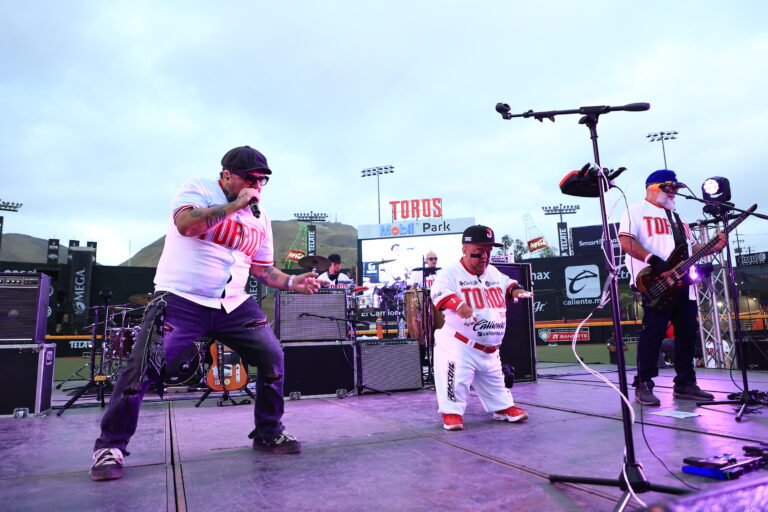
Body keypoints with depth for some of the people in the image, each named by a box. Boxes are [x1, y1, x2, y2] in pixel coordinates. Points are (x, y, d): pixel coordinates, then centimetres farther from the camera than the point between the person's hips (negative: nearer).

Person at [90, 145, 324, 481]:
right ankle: (110, 446, 10)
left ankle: (268, 433, 16)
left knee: (272, 356, -4)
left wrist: (292, 282, 0)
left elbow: (262, 268, 16)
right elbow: (185, 223, -24)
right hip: (180, 299, -5)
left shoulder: (260, 217, 13)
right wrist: (235, 205, -20)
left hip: (233, 305, 5)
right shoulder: (197, 189, -2)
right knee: (143, 367, -14)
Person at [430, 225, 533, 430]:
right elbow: (440, 292, -25)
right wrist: (459, 306, -42)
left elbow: (507, 284, 27)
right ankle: (451, 412, 5)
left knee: (494, 381, 21)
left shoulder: (494, 273, 12)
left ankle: (504, 407, 38)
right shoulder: (450, 272, -11)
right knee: (457, 378, -13)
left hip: (490, 350, 7)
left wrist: (517, 290, 4)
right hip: (458, 345, -7)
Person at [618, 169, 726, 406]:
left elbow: (692, 246, 26)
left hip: (684, 285, 8)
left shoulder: (677, 217, 26)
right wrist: (655, 261, -22)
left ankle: (685, 384, 19)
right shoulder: (636, 211, 0)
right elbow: (625, 241, -14)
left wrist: (714, 247, 6)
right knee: (653, 332, -9)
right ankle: (644, 386, -2)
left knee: (688, 333, 9)